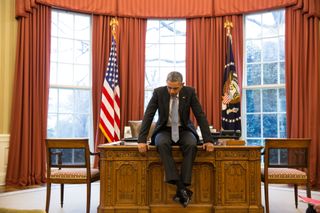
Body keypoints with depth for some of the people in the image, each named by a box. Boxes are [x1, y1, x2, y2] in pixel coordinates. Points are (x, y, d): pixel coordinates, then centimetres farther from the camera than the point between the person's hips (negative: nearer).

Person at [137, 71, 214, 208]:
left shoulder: (189, 92, -10)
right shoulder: (158, 92, -11)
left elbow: (200, 116, -10)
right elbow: (148, 116, -13)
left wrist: (208, 140, -18)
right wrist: (142, 140, -22)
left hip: (184, 130, 0)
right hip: (164, 130, 0)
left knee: (191, 145, -34)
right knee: (162, 144, -36)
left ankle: (182, 188, -31)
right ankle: (180, 186, -37)